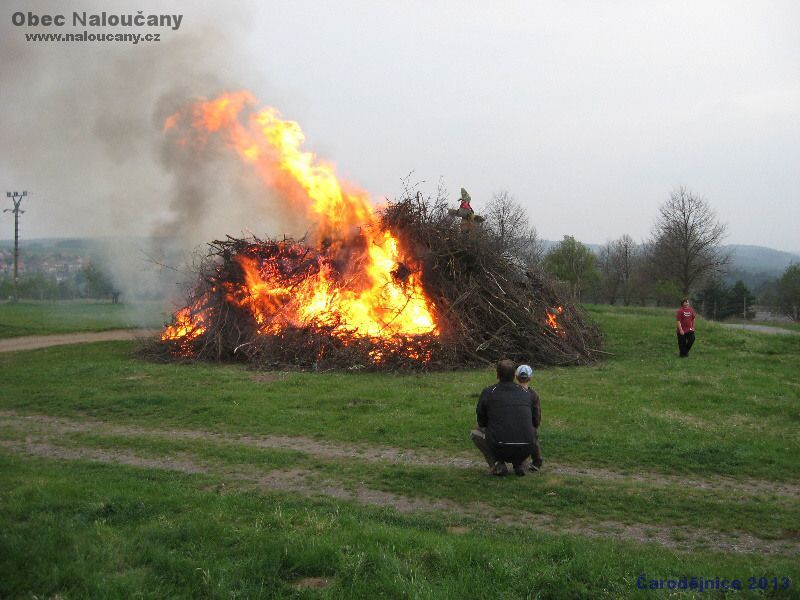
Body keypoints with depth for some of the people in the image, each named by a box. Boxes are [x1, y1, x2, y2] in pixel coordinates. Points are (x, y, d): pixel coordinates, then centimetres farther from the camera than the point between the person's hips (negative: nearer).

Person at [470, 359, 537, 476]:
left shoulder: (488, 392, 4)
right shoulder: (526, 394, 14)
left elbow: (481, 422, 15)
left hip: (500, 449, -4)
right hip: (525, 451, 4)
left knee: (475, 433, 24)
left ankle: (497, 465, 6)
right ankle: (518, 464, 13)